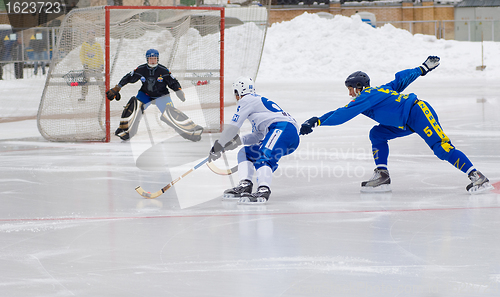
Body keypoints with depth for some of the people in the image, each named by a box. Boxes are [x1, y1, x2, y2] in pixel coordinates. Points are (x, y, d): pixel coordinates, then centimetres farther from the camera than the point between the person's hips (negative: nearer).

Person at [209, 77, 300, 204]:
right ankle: (245, 185, -2)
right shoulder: (258, 101, 34)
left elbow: (234, 126, -1)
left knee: (264, 157, -31)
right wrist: (237, 141, 31)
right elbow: (258, 136, 35)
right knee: (245, 153, 16)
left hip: (283, 127, -10)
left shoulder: (247, 100, 5)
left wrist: (218, 146, 4)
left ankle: (264, 190, -55)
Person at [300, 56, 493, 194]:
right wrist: (422, 69, 37)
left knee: (442, 148, -20)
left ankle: (477, 177, -26)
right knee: (377, 134, 10)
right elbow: (400, 80, 26)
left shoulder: (366, 96, -10)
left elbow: (344, 114, -17)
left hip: (418, 113, -10)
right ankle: (382, 176, 5)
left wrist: (318, 121, -16)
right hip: (408, 123, 10)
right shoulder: (377, 91, 18)